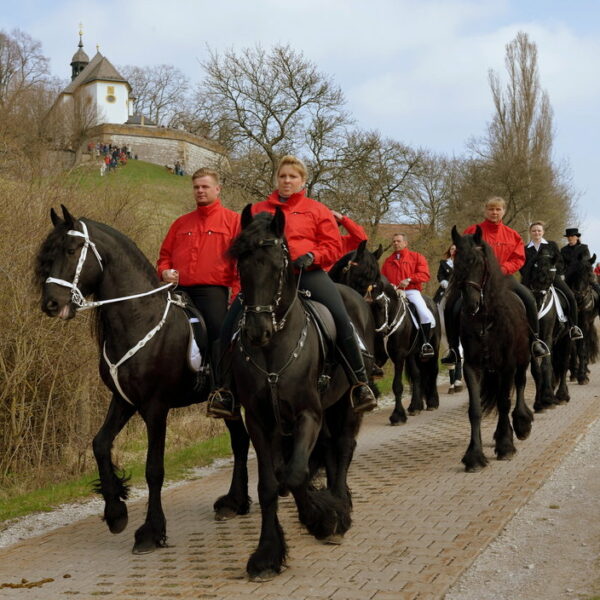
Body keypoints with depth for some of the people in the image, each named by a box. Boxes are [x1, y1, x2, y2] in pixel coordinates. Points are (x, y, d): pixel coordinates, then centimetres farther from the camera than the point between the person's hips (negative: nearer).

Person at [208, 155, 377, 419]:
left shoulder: (317, 210, 15)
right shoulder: (259, 210, 19)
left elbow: (333, 246, 8)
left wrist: (312, 256, -12)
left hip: (308, 272, -1)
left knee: (340, 316, -25)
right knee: (232, 320, -18)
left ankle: (360, 383, -13)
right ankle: (228, 388, -7)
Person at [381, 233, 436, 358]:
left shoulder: (416, 257, 8)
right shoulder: (388, 261, 18)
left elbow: (424, 274, -3)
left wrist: (409, 279, -17)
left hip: (411, 291, -3)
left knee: (424, 313, -25)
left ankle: (426, 343, -12)